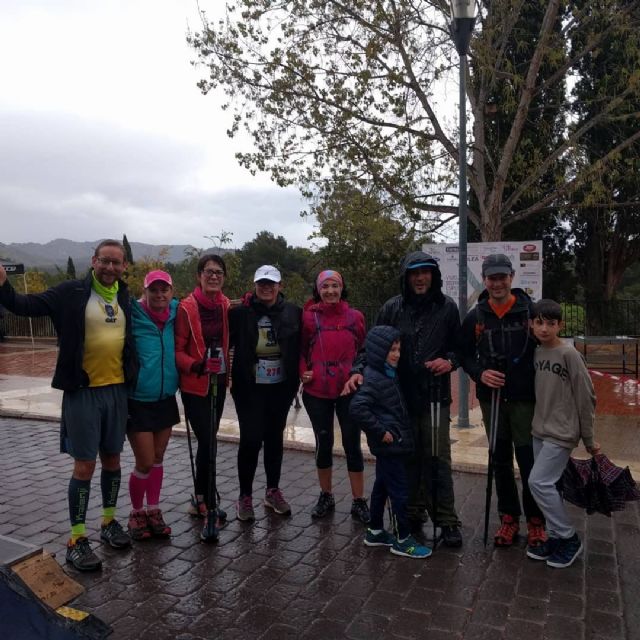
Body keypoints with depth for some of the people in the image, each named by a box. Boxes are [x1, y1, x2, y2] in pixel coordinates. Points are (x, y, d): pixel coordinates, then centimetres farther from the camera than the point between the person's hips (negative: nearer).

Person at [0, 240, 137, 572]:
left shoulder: (125, 298, 6)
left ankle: (109, 521, 33)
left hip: (117, 391, 4)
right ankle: (77, 540, 15)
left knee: (112, 460, 15)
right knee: (84, 465, 1)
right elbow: (27, 305, -14)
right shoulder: (71, 292, -7)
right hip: (83, 392, -4)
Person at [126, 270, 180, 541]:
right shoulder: (134, 316, -15)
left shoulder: (175, 314, -2)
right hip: (138, 402, -4)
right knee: (145, 463, 0)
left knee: (157, 459, 14)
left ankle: (153, 511, 29)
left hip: (166, 399, 4)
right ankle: (136, 513, 24)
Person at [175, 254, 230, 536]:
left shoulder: (226, 305, 2)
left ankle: (200, 497, 31)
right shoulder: (186, 307, -14)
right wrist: (193, 365, -27)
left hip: (219, 381, 6)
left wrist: (228, 368, 7)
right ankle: (209, 502, 11)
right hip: (195, 384, -5)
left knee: (208, 440, 14)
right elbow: (177, 350, -13)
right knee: (207, 441, -5)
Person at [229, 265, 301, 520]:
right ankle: (245, 496, 15)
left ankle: (273, 491, 30)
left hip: (281, 387, 3)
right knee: (251, 439, -3)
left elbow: (301, 347, 8)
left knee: (275, 438, 13)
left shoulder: (293, 313, 0)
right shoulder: (241, 312, -7)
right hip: (249, 388, -2)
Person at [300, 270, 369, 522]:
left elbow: (363, 350, 12)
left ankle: (359, 501, 18)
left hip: (349, 390, 0)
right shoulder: (308, 317, -2)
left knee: (352, 444, 5)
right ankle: (326, 496, 30)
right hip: (317, 391, 0)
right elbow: (300, 350, 7)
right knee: (324, 444, 12)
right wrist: (303, 372, -8)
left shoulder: (355, 317, 1)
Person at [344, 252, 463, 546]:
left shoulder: (447, 307, 1)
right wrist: (359, 370, -13)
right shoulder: (392, 308, 0)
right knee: (408, 457, 12)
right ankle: (413, 515, 27)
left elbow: (460, 346, 10)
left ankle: (447, 521, 15)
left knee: (438, 458, 1)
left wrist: (450, 361, -11)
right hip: (401, 396, 1)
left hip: (435, 395, -1)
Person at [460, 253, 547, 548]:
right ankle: (509, 517, 27)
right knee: (501, 459, 12)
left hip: (525, 397, -3)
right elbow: (466, 355, 9)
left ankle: (535, 519, 21)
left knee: (528, 459, 1)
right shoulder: (475, 317, 3)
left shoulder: (531, 310, -4)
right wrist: (480, 373, -11)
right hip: (491, 397, 3)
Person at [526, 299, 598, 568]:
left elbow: (586, 397, -11)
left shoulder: (569, 354, -15)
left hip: (562, 433, -6)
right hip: (540, 431, 6)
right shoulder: (537, 353, 4)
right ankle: (557, 537, 24)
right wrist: (539, 423, 12)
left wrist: (588, 439, -6)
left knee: (539, 482, -8)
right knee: (547, 485, 10)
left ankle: (569, 538, 8)